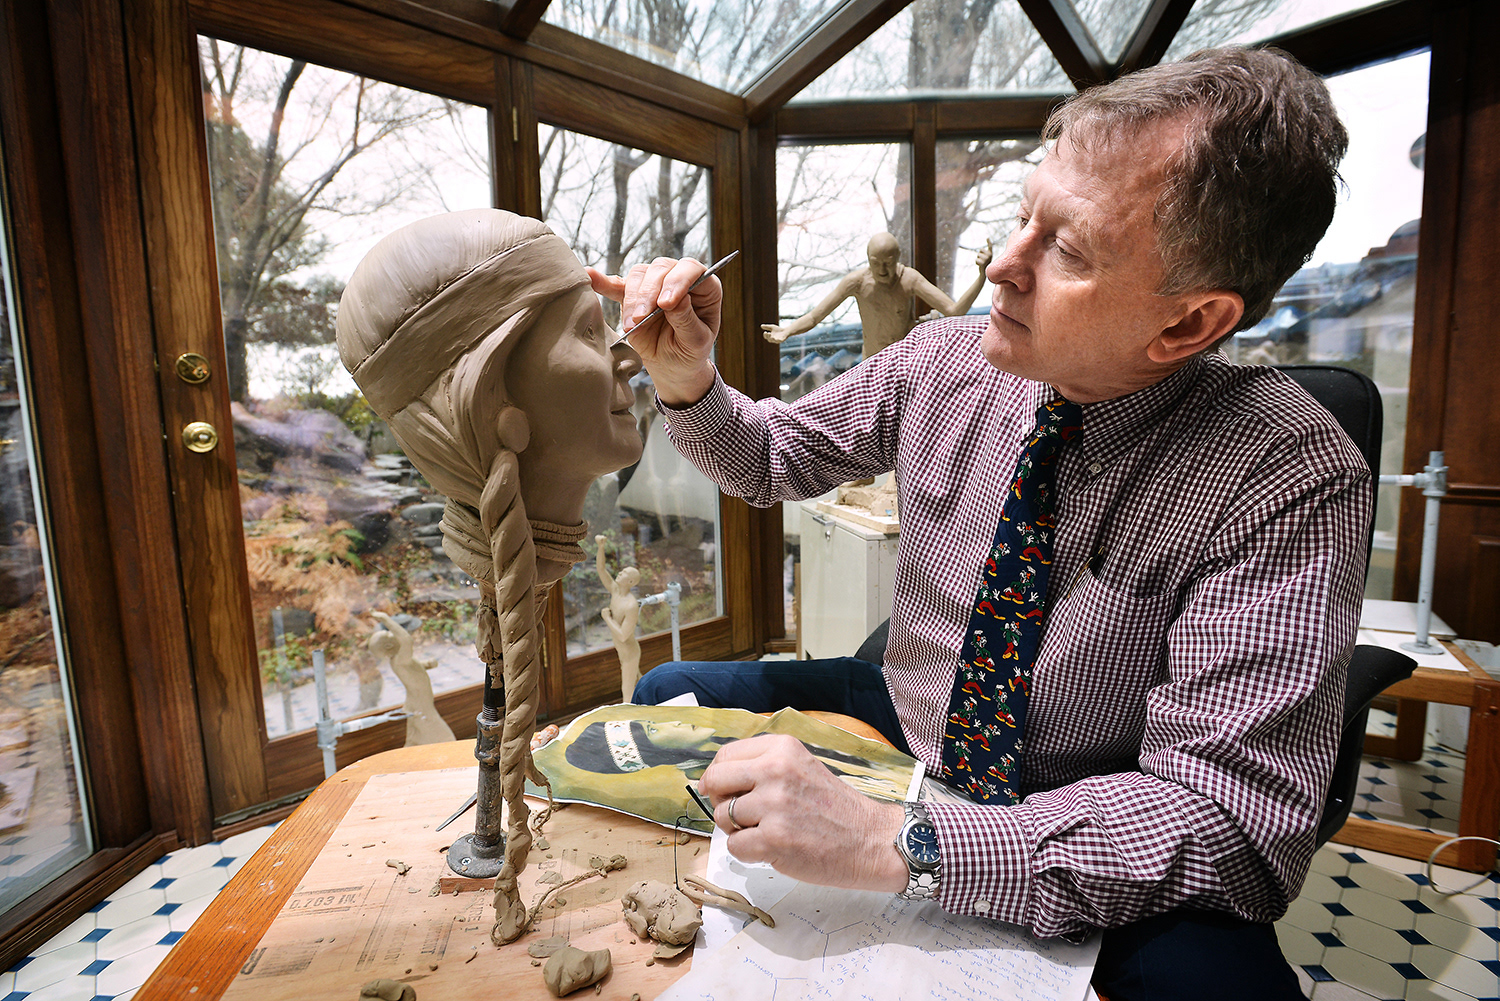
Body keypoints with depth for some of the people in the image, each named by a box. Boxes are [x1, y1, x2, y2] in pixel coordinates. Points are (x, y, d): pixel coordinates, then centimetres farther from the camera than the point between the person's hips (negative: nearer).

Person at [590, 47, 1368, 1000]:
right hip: (906, 729, 4)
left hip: (1081, 852, -3)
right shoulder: (940, 363, -12)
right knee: (666, 699, -4)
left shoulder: (1293, 480, -24)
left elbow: (1236, 816, -28)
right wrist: (690, 381, -18)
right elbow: (774, 459, 3)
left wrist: (896, 842, -37)